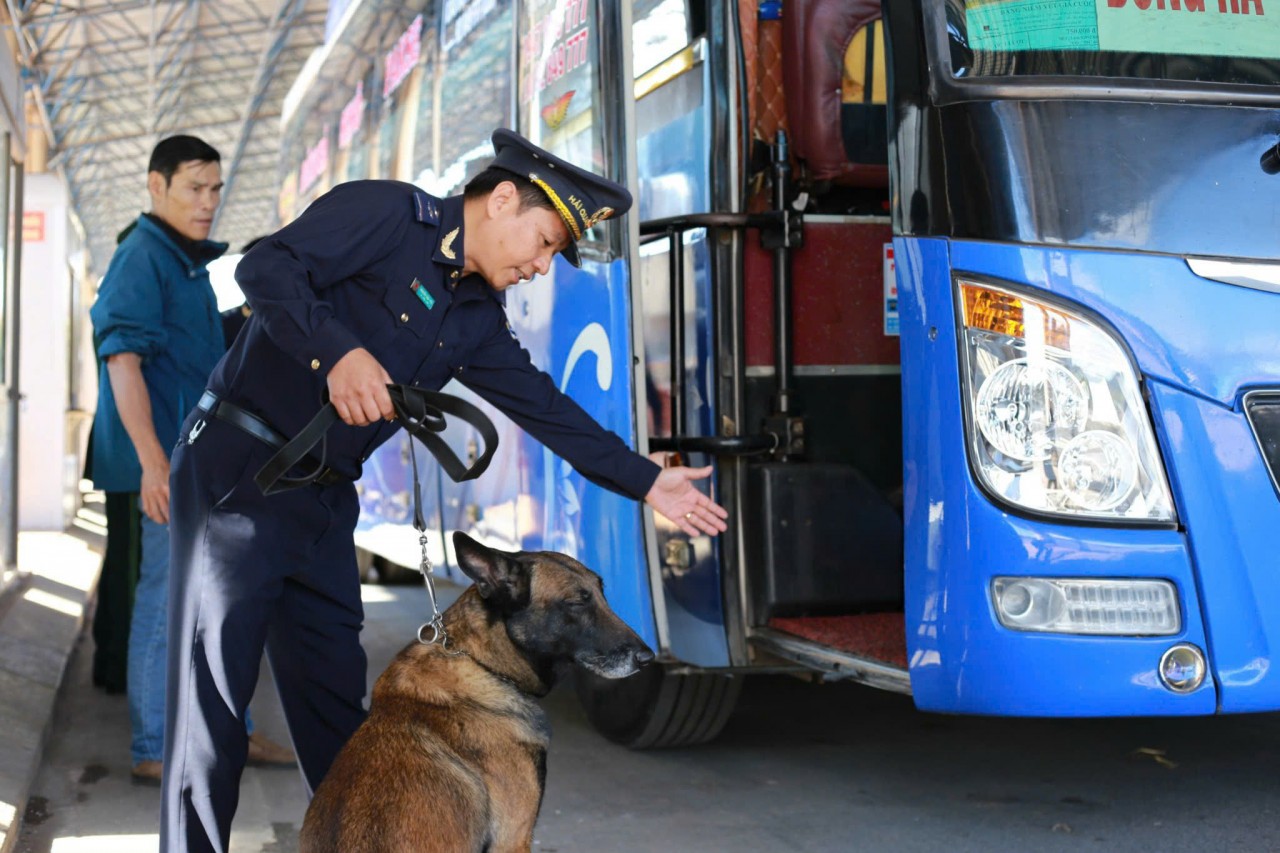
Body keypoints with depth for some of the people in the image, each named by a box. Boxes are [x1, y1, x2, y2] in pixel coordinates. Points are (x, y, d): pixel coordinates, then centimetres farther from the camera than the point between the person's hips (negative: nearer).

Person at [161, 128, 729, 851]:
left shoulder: (476, 320, 13)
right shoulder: (385, 214, -10)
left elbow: (542, 404, 18)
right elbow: (267, 268, -21)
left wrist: (644, 480, 17)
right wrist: (338, 351, -36)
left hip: (325, 500, 8)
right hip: (238, 473, -8)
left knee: (336, 698, 12)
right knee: (213, 695, -5)